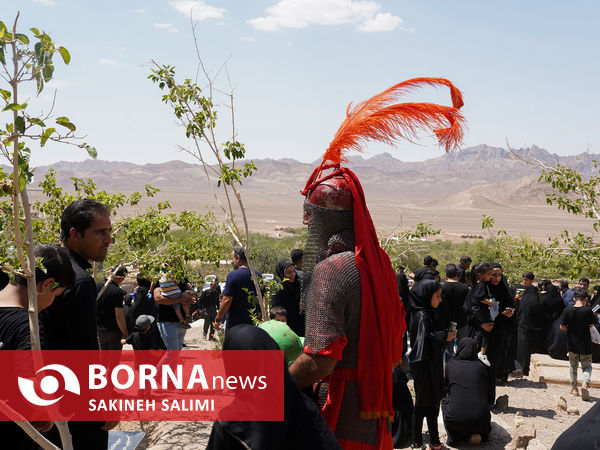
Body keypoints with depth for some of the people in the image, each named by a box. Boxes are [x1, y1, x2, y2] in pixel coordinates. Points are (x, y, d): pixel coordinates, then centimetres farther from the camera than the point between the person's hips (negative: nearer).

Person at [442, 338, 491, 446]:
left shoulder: (449, 365, 7)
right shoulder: (481, 367, 9)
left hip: (455, 419, -2)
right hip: (480, 420, 2)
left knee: (445, 399, 30)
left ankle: (455, 436, 16)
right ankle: (479, 433, 12)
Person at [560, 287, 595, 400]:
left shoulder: (568, 310, -9)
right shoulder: (588, 310, -13)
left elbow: (562, 327, -5)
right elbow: (591, 325, 1)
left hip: (572, 343, 2)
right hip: (585, 344, -2)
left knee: (573, 365, 19)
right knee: (587, 366, 9)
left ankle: (574, 388, 24)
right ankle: (585, 384, -17)